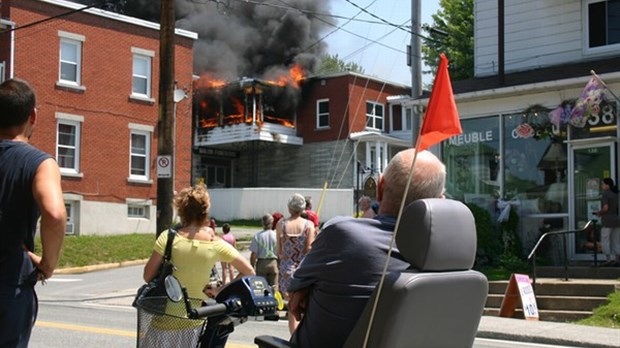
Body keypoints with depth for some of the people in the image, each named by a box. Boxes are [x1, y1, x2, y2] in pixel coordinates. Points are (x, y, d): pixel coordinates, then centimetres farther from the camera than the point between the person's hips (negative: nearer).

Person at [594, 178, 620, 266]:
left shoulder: (605, 194, -10)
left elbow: (605, 208, -18)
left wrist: (599, 213, -2)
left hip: (608, 221, -7)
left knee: (605, 241, -1)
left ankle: (609, 258, -9)